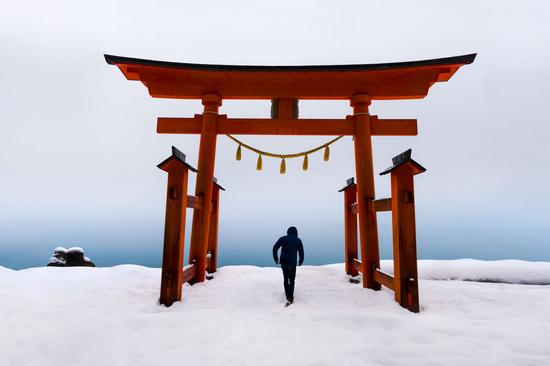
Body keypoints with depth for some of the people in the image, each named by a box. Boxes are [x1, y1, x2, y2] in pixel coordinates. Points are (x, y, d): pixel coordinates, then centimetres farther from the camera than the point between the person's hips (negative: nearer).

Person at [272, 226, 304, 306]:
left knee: (285, 278, 19)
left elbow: (275, 248, -2)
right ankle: (290, 298, -7)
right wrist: (301, 261, 19)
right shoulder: (298, 240, 4)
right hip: (292, 263, -2)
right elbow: (301, 252, 3)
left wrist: (276, 259, 7)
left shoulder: (283, 238, 5)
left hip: (283, 262, 2)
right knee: (291, 280, 5)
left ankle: (288, 295, 29)